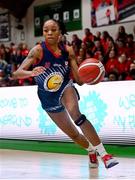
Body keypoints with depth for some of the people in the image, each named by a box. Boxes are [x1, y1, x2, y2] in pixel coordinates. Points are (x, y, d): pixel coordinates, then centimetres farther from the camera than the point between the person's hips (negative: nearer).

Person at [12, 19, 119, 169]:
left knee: (76, 116, -32)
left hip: (66, 89, 0)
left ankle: (103, 153, -33)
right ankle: (92, 151, 39)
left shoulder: (68, 51, -11)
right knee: (73, 134, 8)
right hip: (48, 99, 0)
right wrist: (32, 73, -49)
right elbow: (16, 73, -28)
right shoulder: (38, 50, -19)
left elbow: (79, 80, -7)